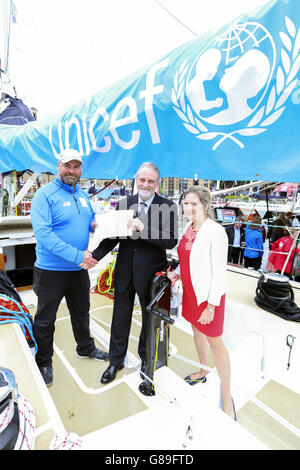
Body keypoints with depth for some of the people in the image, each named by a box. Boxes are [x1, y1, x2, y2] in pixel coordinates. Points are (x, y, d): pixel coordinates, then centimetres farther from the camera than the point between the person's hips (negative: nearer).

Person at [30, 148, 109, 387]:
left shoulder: (82, 194, 7)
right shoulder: (45, 194, -15)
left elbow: (91, 219, 18)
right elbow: (42, 233, -25)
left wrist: (96, 224, -8)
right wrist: (76, 255, -31)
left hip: (79, 268, 7)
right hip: (51, 269, -6)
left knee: (81, 311, 24)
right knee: (45, 319, 11)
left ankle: (86, 348, 46)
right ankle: (44, 363, 34)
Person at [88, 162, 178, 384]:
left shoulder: (168, 207, -9)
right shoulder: (124, 203, 1)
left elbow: (171, 241, -19)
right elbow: (112, 236, -1)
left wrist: (143, 229, -29)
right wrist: (95, 256, -16)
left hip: (150, 272, -2)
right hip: (125, 271, 3)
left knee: (150, 318, 18)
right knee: (120, 318, 17)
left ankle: (146, 357, 43)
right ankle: (116, 361, 39)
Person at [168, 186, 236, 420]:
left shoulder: (216, 232, -21)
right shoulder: (188, 229, 2)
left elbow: (219, 273, -20)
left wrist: (211, 305, -18)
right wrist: (177, 273, -3)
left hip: (209, 295, -8)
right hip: (191, 291, 8)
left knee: (215, 342, 5)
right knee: (197, 330, 24)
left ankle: (227, 397, 24)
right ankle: (203, 372, 48)